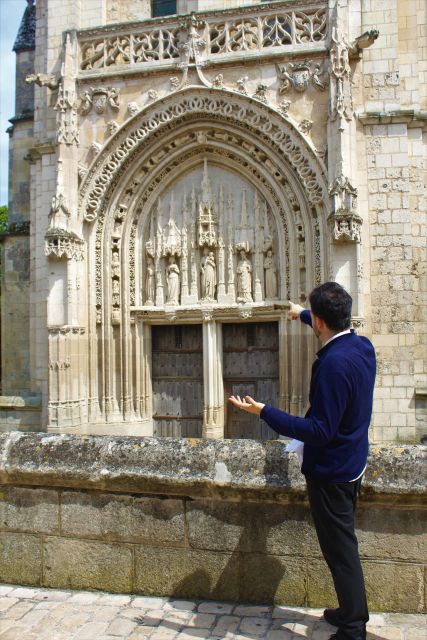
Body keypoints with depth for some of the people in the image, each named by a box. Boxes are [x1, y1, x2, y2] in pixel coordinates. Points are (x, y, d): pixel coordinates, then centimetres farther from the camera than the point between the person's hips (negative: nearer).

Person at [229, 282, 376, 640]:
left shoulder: (333, 363, -29)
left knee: (340, 549, 5)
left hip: (330, 470, -10)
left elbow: (321, 431, -28)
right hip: (353, 463, 10)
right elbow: (335, 329, 24)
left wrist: (264, 413, -27)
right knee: (344, 542, 23)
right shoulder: (362, 345, -2)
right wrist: (302, 314, 37)